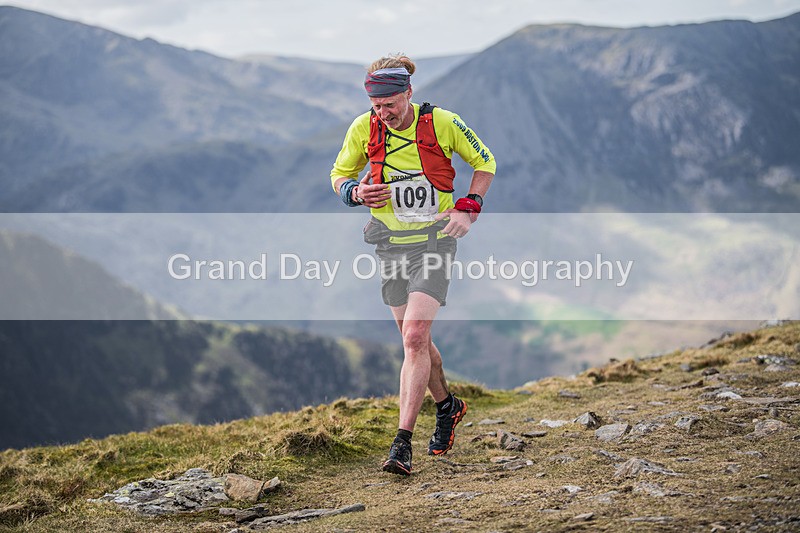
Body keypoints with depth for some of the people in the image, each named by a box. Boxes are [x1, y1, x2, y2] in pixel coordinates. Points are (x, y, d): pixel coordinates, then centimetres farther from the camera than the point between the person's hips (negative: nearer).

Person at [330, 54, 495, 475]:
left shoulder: (442, 123, -12)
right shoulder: (363, 128, -5)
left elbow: (484, 162, 4)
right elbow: (339, 174, 10)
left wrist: (468, 208, -9)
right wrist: (356, 192, -12)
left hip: (435, 240, -4)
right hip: (391, 245, 4)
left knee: (414, 338, -16)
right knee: (414, 339, 13)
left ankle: (402, 444, -16)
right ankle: (447, 406, 40)